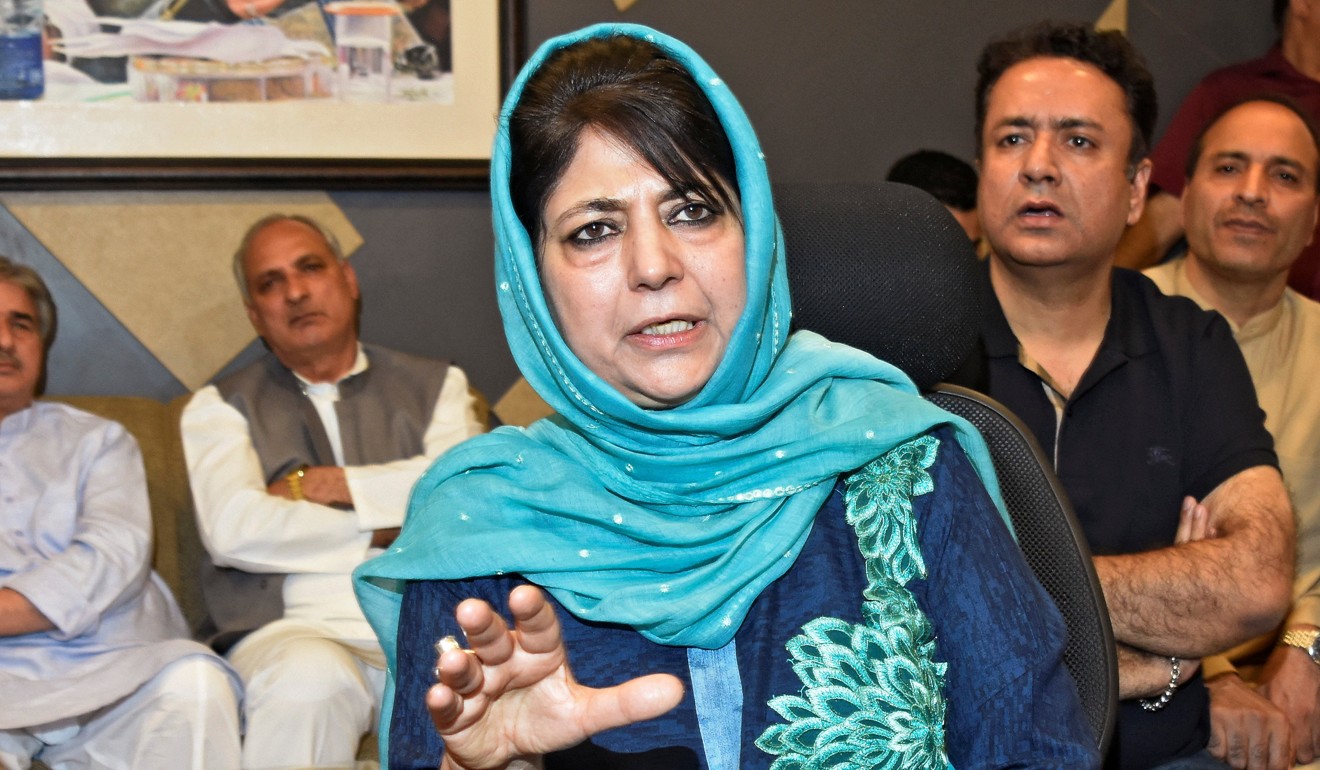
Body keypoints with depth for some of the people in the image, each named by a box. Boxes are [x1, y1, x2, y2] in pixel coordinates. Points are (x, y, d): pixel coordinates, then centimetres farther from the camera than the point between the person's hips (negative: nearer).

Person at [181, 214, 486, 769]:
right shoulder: (221, 407, 14)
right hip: (294, 628, 0)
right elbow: (234, 531, -5)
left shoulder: (435, 386, 18)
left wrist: (325, 485, -3)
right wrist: (388, 534, -1)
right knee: (311, 681, -37)